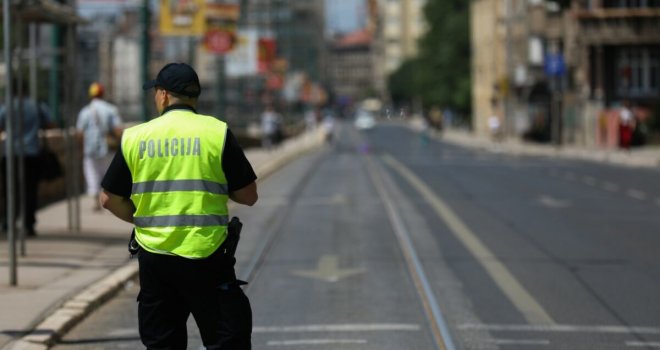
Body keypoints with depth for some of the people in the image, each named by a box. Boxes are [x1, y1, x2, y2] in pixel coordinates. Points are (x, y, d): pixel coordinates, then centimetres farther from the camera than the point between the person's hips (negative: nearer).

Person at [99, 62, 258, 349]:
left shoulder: (134, 137, 3)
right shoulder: (217, 132, -4)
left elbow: (110, 199, 7)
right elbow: (248, 196, -2)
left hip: (153, 257, 3)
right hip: (206, 257, -3)